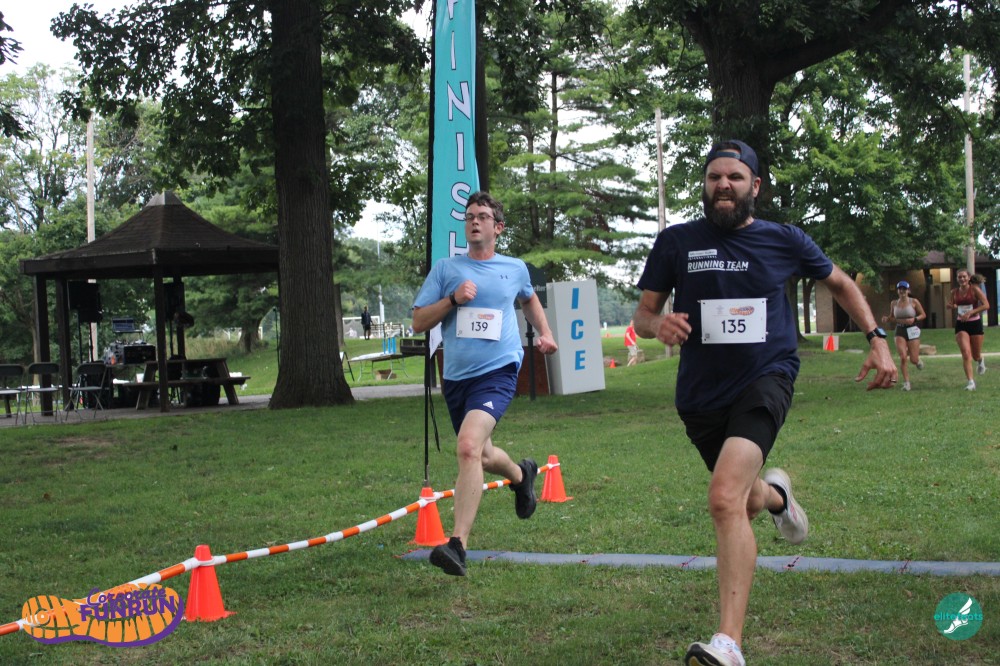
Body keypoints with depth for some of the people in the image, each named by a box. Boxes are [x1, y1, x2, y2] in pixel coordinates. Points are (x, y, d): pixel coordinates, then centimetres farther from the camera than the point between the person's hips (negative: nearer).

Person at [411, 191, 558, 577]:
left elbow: (530, 299, 31)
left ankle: (458, 544, -28)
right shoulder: (446, 269, 5)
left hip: (497, 373, -3)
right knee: (482, 456, 18)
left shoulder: (515, 268, 8)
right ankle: (522, 475, 54)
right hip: (456, 376, 4)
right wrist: (453, 299, -12)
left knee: (468, 447, -26)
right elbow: (419, 323, 2)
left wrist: (544, 333, 17)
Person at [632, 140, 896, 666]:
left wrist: (877, 338, 4)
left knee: (724, 499, -26)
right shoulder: (676, 242, -1)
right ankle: (775, 495, 61)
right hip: (701, 394, 3)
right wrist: (660, 324, -21)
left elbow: (841, 284, 16)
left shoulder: (784, 241, 0)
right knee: (741, 504, 20)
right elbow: (643, 314, 4)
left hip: (765, 380, -3)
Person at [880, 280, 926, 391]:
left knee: (913, 359, -2)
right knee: (902, 357, -14)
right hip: (900, 331, 2)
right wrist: (887, 319, -5)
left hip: (912, 330, -2)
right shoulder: (894, 303, 6)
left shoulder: (914, 302, -3)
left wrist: (914, 319, -15)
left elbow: (923, 315, 3)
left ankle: (918, 360, 38)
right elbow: (892, 318, 18)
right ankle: (906, 382, -5)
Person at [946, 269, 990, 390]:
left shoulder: (974, 289, -8)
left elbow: (986, 305, -13)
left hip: (975, 323, -2)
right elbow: (951, 306, 19)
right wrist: (951, 306, -6)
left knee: (976, 355, 9)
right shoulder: (954, 292, 3)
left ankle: (980, 361, 48)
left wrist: (970, 312, -21)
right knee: (966, 354, -14)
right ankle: (970, 382, -12)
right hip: (961, 325, 2)